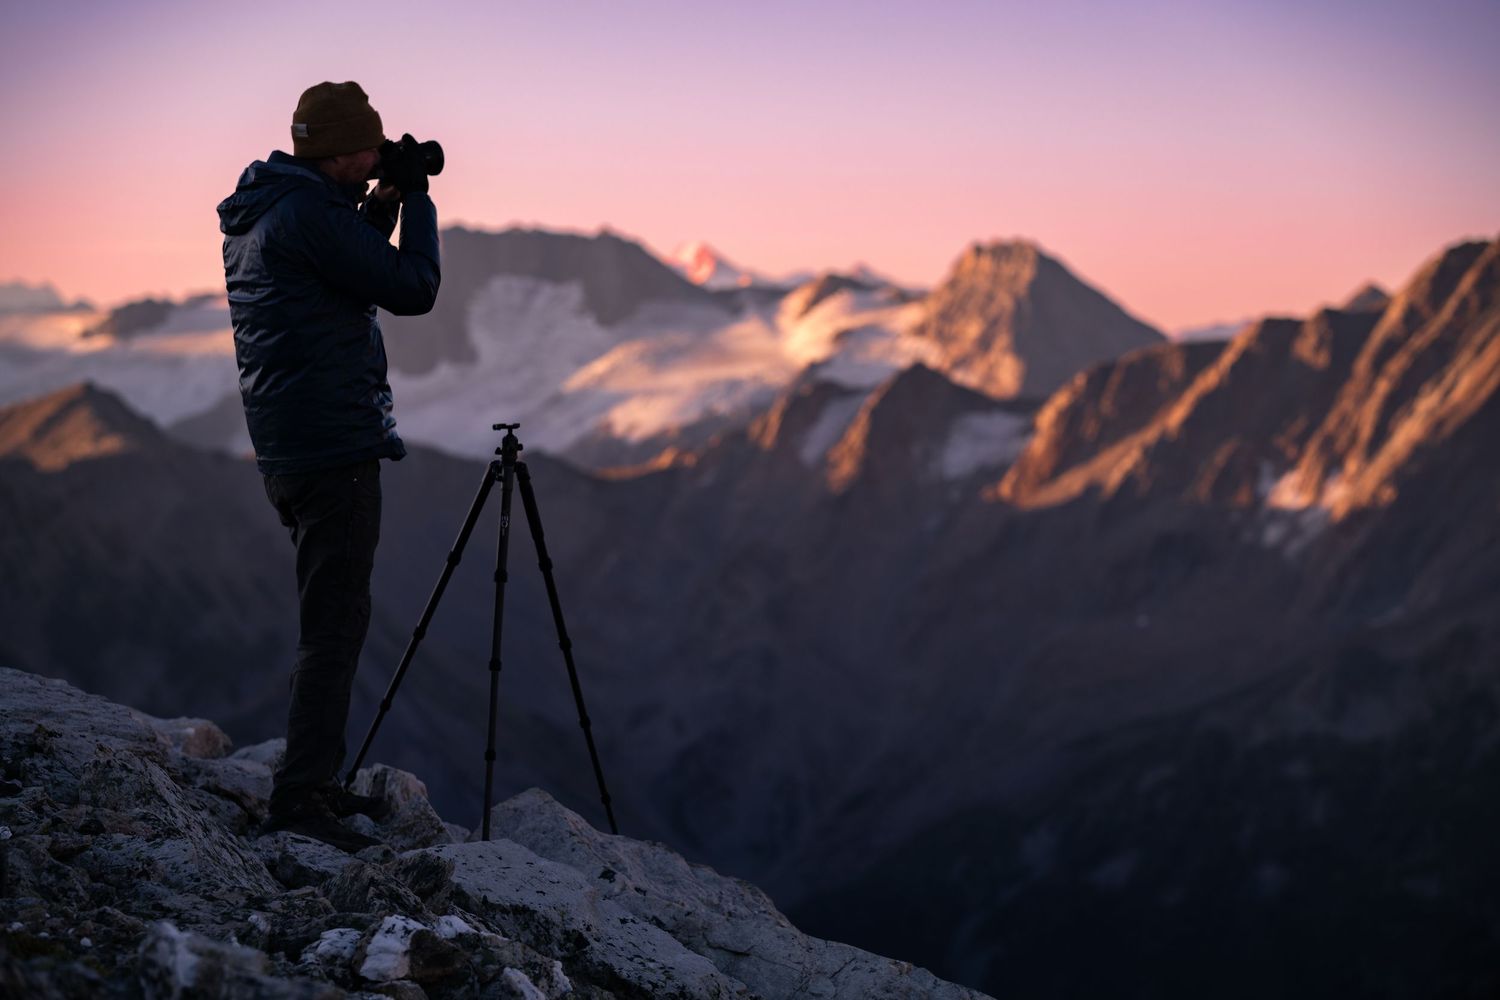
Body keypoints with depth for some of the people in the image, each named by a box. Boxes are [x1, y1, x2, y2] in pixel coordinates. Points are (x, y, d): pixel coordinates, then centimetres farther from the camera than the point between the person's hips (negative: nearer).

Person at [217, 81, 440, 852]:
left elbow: (353, 272, 25)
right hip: (332, 448, -10)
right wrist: (413, 197, -3)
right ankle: (298, 799, -9)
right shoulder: (309, 213, -16)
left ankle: (315, 780, 23)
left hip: (289, 451, 10)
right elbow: (413, 288, -14)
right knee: (335, 623, -8)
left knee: (332, 617, 18)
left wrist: (382, 205, 15)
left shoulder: (258, 215, 15)